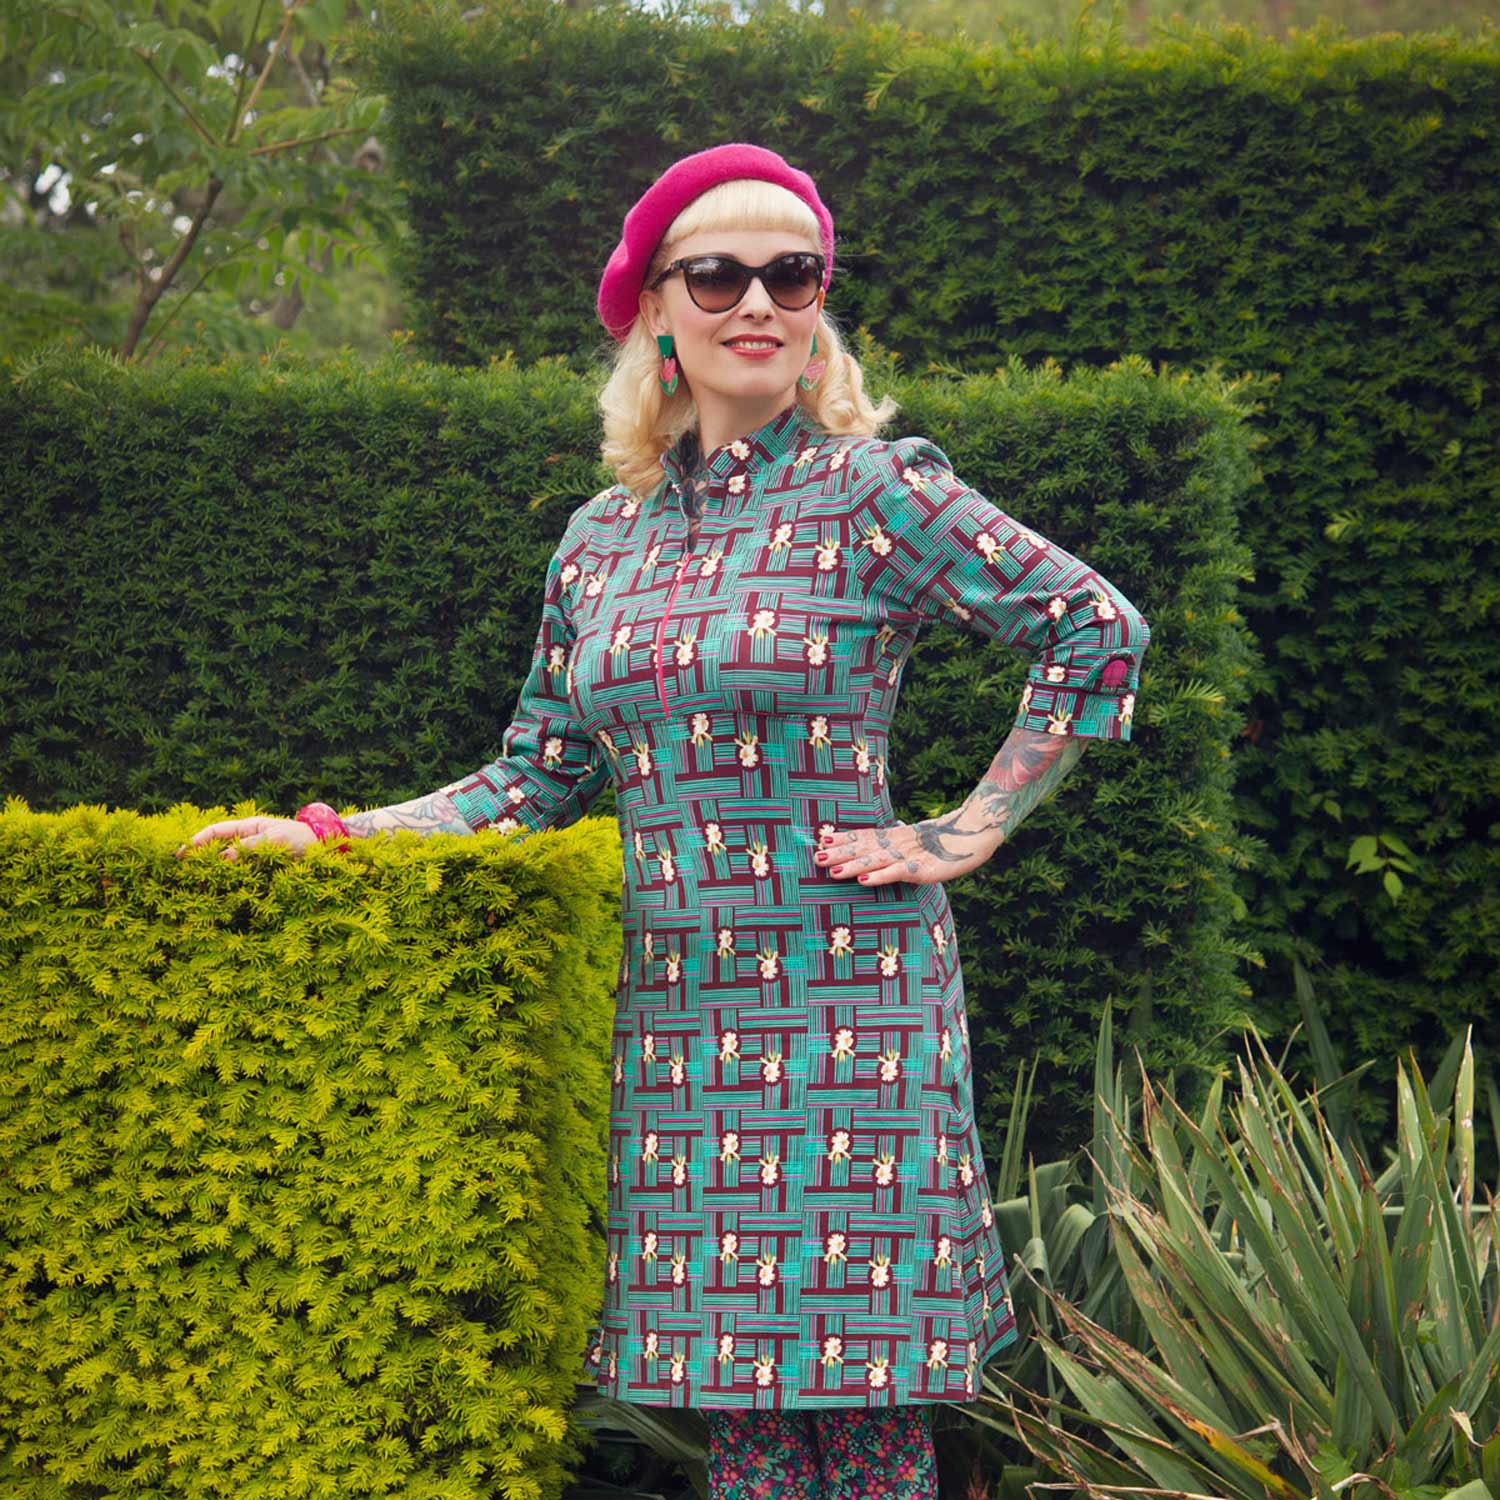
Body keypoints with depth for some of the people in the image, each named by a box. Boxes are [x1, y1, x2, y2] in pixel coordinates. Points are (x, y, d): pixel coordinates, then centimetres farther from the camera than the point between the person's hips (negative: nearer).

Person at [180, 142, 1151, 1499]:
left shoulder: (875, 492, -5)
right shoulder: (603, 537, 11)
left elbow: (1098, 630, -5)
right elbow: (534, 785, 16)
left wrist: (970, 833, -5)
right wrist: (330, 836, 11)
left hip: (845, 999, -4)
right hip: (673, 1008, 5)